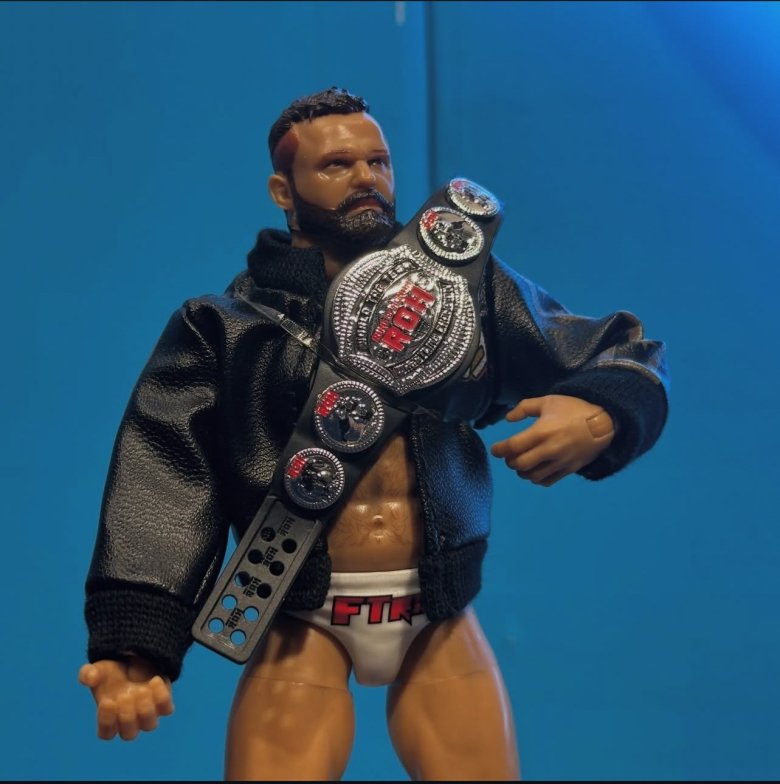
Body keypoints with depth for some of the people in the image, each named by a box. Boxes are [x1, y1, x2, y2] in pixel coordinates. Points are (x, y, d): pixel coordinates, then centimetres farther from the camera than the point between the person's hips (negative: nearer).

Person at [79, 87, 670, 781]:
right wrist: (135, 639, -19)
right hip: (301, 625, -1)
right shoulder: (225, 326, 3)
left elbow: (631, 358, 9)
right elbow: (163, 483, -6)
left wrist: (599, 416, -15)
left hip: (441, 624, 2)